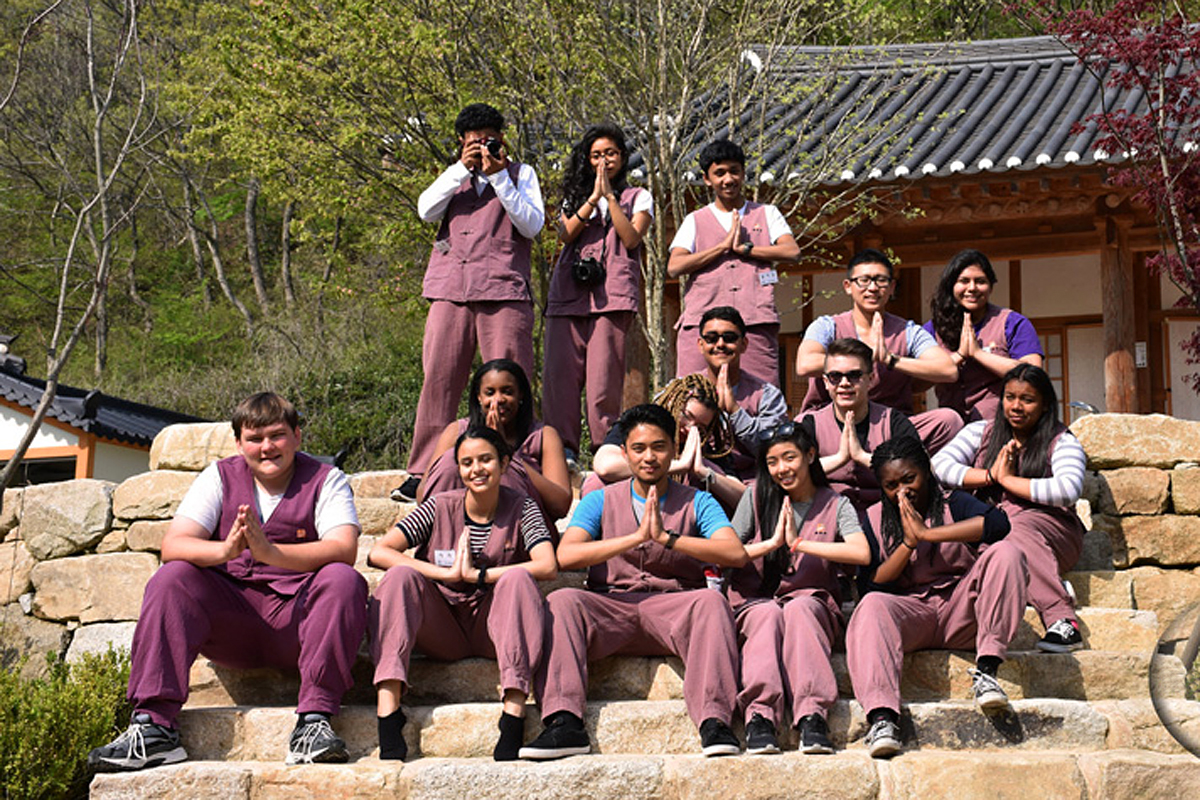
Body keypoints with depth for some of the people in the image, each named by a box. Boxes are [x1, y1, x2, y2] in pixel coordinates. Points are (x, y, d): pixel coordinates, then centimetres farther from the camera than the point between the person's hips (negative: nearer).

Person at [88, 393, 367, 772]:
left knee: (344, 580, -29)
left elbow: (343, 550, -17)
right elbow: (173, 545, -5)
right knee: (172, 578, -21)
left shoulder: (326, 480, 2)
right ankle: (153, 726, -28)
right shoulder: (221, 477, 8)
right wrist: (225, 549, -28)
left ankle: (314, 719, -32)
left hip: (300, 618, -2)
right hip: (232, 619, 2)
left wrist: (269, 551, -33)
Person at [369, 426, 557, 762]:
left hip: (493, 630, -1)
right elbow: (378, 552, -11)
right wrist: (448, 574, -20)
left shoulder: (521, 510, 0)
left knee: (518, 577, -28)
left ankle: (514, 715, -37)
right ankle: (388, 714, -35)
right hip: (442, 632, 1)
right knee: (400, 576, -23)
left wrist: (474, 574, -20)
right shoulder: (440, 507, 1)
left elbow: (547, 567, -18)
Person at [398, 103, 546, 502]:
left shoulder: (521, 173, 14)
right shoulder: (454, 175, 22)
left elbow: (532, 224, -1)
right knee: (439, 379, -2)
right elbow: (426, 211, 5)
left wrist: (499, 175, -7)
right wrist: (463, 168, -2)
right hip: (451, 289, 3)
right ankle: (422, 472, 2)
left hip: (503, 290, -2)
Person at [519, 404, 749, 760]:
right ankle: (565, 723, -36)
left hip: (673, 604, -1)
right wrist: (635, 537, -14)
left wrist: (667, 538, -14)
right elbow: (566, 556, -5)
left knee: (711, 601, -31)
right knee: (561, 601, -28)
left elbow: (736, 554, -6)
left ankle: (713, 721, -37)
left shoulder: (696, 502, 13)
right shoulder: (600, 501, 14)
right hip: (610, 606, 1)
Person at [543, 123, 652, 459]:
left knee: (603, 378, -12)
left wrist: (609, 196, -3)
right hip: (568, 292, 3)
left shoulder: (638, 197, 16)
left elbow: (631, 238, -1)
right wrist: (593, 199, -2)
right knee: (561, 372, -7)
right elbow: (565, 234, 5)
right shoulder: (575, 196, 24)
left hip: (612, 294, -3)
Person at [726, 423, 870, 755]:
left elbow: (862, 554, -13)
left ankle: (812, 715, -47)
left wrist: (799, 543, -14)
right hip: (756, 603, 1)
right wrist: (771, 543, -10)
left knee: (798, 608, -36)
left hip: (813, 604, 0)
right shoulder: (756, 497, 9)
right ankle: (759, 715, -48)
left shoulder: (835, 505, 7)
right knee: (768, 613, -35)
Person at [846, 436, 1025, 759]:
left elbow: (998, 523, -17)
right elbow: (872, 583, 3)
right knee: (872, 606, -33)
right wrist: (908, 542, -8)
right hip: (910, 613, 0)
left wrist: (926, 533, -14)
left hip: (961, 611, 0)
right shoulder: (875, 519, 12)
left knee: (1006, 553, -21)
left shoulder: (952, 503, 7)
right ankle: (882, 717, -49)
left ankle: (986, 670, -27)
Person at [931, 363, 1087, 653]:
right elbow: (940, 466, 5)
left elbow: (1069, 491, -14)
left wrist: (1007, 480, -8)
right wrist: (990, 475, -5)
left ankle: (1063, 625, -46)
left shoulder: (1062, 442, 6)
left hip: (1051, 533, -3)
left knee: (1019, 528, -38)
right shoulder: (981, 432, 17)